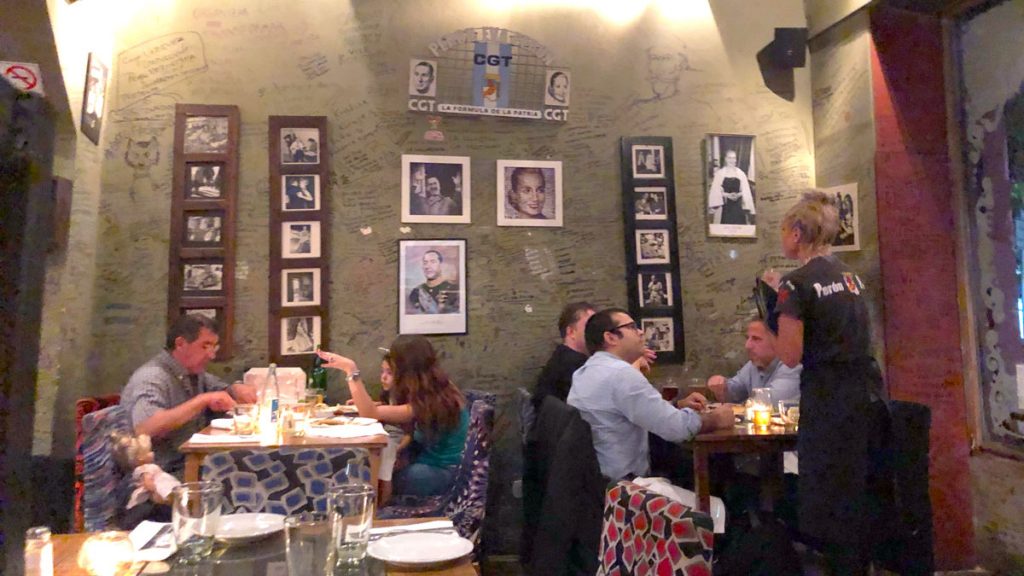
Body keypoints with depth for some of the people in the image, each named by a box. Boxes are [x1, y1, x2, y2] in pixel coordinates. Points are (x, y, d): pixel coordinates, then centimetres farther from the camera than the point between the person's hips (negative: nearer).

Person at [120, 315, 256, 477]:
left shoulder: (194, 371, 8)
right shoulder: (152, 377, -16)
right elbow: (144, 429, -32)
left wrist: (237, 389, -2)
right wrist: (202, 400, -28)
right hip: (165, 475, -8)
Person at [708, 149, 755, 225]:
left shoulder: (741, 173, 8)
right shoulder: (719, 173, 2)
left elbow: (745, 191, 6)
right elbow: (715, 191, -2)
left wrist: (738, 195, -14)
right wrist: (727, 195, -16)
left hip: (738, 206, 2)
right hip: (725, 206, -2)